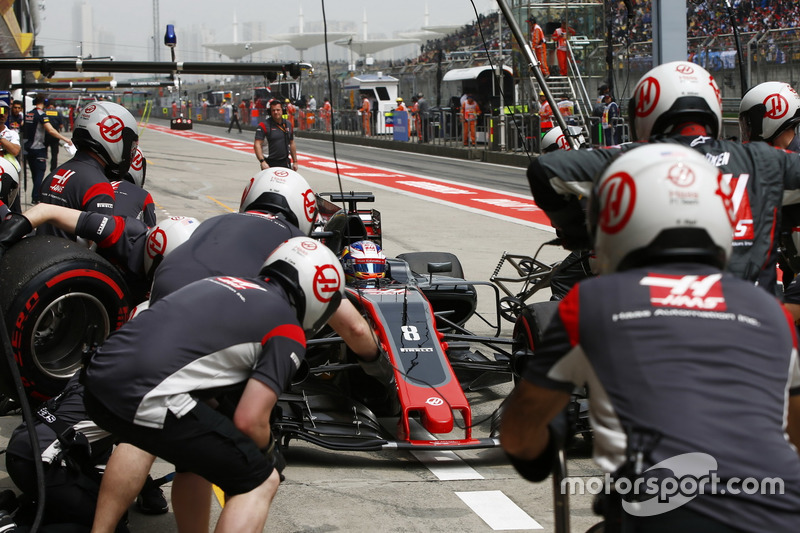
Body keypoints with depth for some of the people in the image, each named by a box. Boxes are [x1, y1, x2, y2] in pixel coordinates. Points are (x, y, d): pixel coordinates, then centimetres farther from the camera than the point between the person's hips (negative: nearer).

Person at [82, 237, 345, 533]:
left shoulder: (229, 285, 25)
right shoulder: (289, 333, 3)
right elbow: (249, 420, -2)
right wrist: (268, 449, 20)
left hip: (98, 380, 9)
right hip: (145, 400, -8)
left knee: (199, 453, 31)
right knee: (260, 481, 6)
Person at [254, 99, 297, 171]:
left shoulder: (288, 125, 12)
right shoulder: (264, 126, -6)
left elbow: (292, 144, 21)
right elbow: (257, 145, -14)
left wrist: (295, 162, 19)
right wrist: (262, 162, -24)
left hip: (285, 162, 5)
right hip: (269, 164, -5)